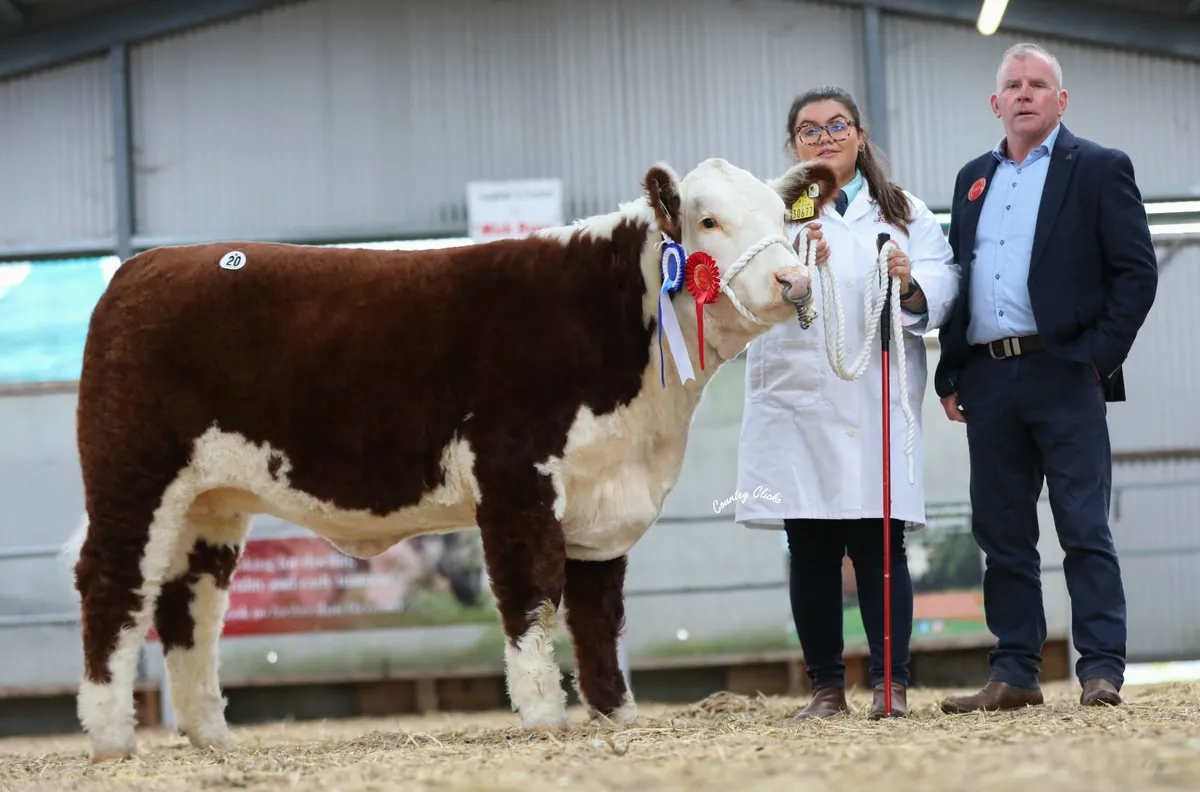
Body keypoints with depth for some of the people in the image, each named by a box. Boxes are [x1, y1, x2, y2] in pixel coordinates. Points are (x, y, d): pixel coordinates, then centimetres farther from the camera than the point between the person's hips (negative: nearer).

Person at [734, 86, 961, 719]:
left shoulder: (903, 212, 15)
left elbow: (943, 285, 4)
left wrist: (910, 284, -17)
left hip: (878, 401, 0)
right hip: (798, 400, 0)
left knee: (879, 543, -6)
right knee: (810, 550, 3)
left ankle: (892, 683, -6)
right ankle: (825, 685, 9)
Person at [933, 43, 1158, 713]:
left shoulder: (1099, 170, 3)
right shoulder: (974, 179, 19)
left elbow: (1137, 273, -3)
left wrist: (1097, 358, -11)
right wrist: (950, 375, 10)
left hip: (1063, 375, -5)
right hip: (987, 380, 5)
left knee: (1085, 530, -6)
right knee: (1002, 533, 6)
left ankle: (1102, 669, -4)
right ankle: (1015, 673, 10)